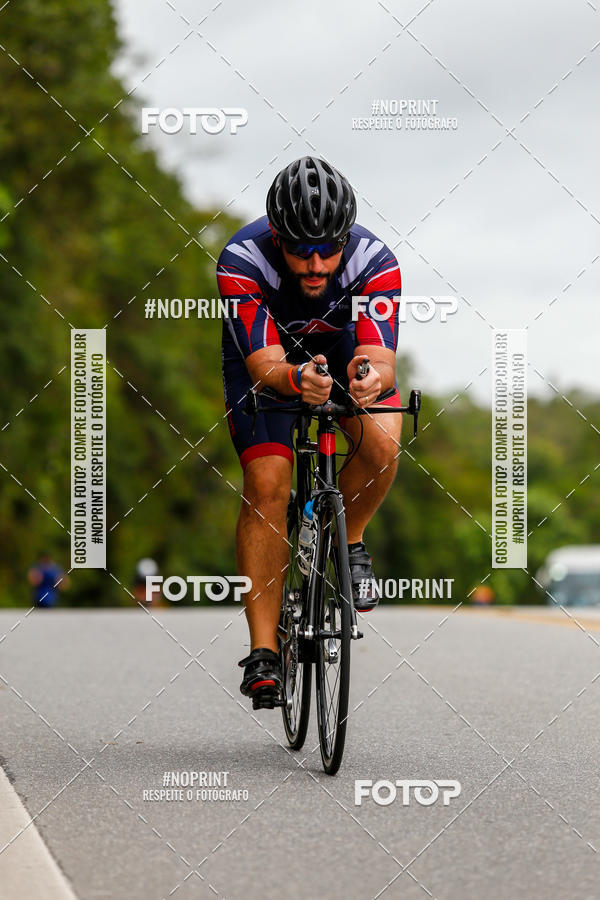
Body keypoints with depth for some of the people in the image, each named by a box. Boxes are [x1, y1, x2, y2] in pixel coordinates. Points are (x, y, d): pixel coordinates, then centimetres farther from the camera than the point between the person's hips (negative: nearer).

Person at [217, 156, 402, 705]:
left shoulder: (374, 261, -33)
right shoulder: (242, 261, -35)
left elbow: (381, 358, -40)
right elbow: (264, 365, -40)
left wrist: (371, 377, -63)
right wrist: (297, 379, -62)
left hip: (344, 345, 1)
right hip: (265, 355, -1)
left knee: (382, 445, -27)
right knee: (267, 483, -19)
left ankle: (349, 541, 5)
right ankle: (264, 651, -13)